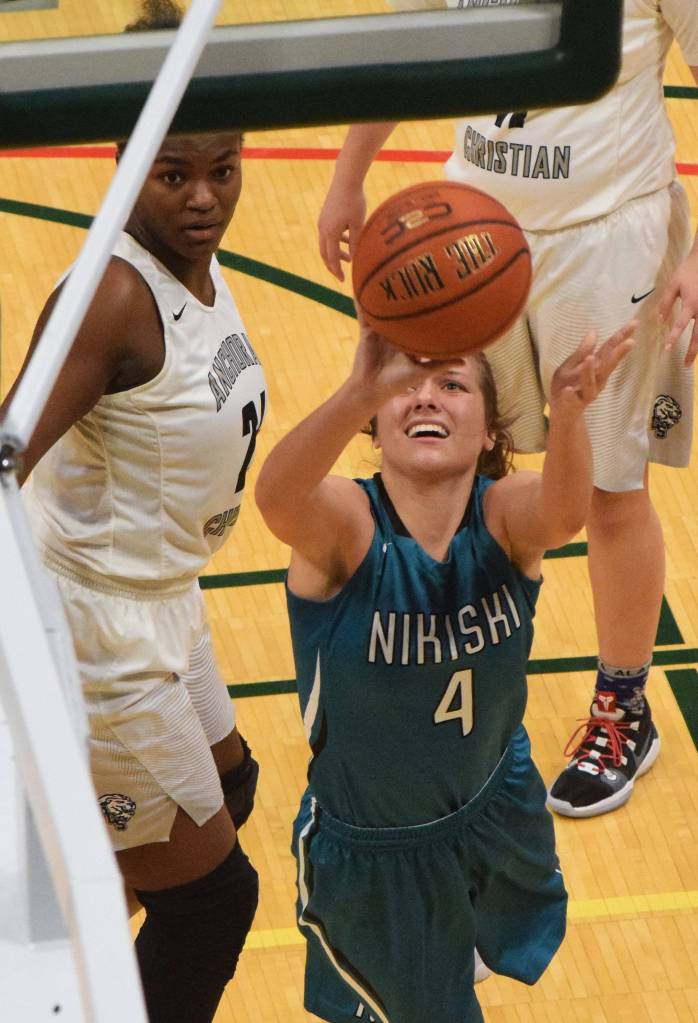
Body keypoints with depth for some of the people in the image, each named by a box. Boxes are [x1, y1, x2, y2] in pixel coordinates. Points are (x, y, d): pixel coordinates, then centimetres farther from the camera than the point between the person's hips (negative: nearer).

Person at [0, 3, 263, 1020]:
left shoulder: (199, 259, -2)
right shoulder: (115, 295, -28)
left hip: (161, 596, 10)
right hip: (100, 620, -10)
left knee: (227, 784, 32)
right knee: (210, 886, 0)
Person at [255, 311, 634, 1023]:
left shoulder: (505, 517, -22)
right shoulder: (345, 524, -27)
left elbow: (564, 511, -46)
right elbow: (276, 499, -51)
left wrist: (567, 413, -69)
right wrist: (362, 390, -69)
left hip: (496, 815, 3)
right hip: (369, 852, -3)